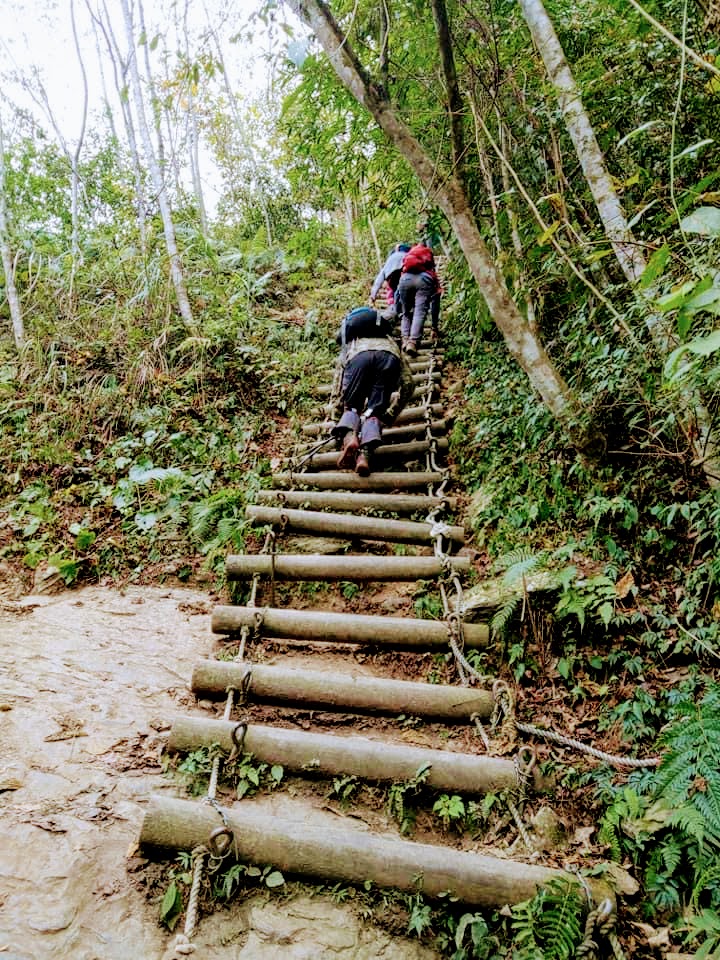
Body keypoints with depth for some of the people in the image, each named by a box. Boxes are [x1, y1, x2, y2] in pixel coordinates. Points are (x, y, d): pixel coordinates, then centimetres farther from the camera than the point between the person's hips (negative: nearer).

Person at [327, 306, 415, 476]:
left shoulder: (348, 347, 42)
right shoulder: (390, 341, 43)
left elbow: (337, 386, 34)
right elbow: (407, 383, 29)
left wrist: (338, 421, 38)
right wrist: (389, 415, 31)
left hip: (359, 355, -1)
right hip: (388, 356, 1)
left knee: (350, 407, 15)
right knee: (374, 412, 7)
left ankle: (348, 437, -16)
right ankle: (365, 454, -18)